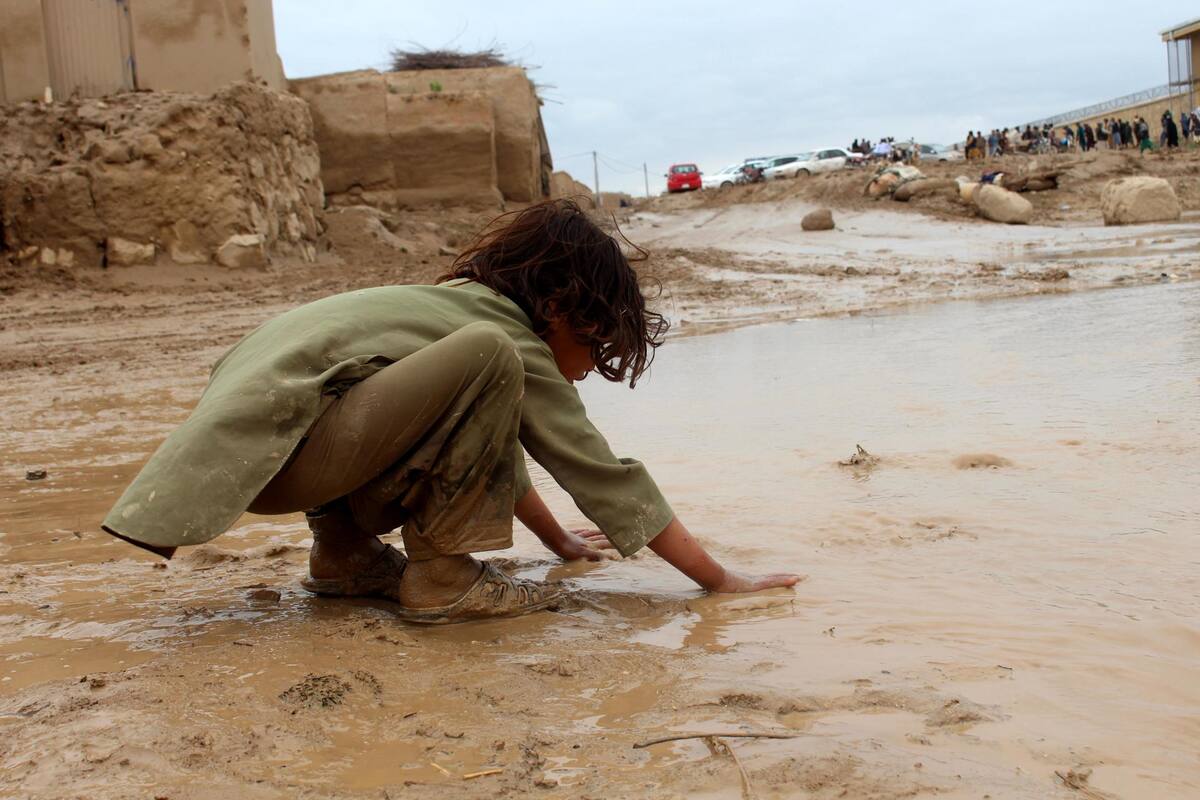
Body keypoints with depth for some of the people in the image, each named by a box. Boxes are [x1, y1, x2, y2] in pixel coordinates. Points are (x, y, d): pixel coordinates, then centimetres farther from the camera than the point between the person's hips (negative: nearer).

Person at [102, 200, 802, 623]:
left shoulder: (466, 303, 18)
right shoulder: (519, 343, -8)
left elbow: (496, 444, 30)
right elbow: (611, 480, -7)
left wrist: (561, 540, 34)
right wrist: (721, 580, 0)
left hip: (244, 424, 10)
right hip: (277, 447, -10)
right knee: (486, 363, -24)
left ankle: (345, 553, 17)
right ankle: (441, 579, -12)